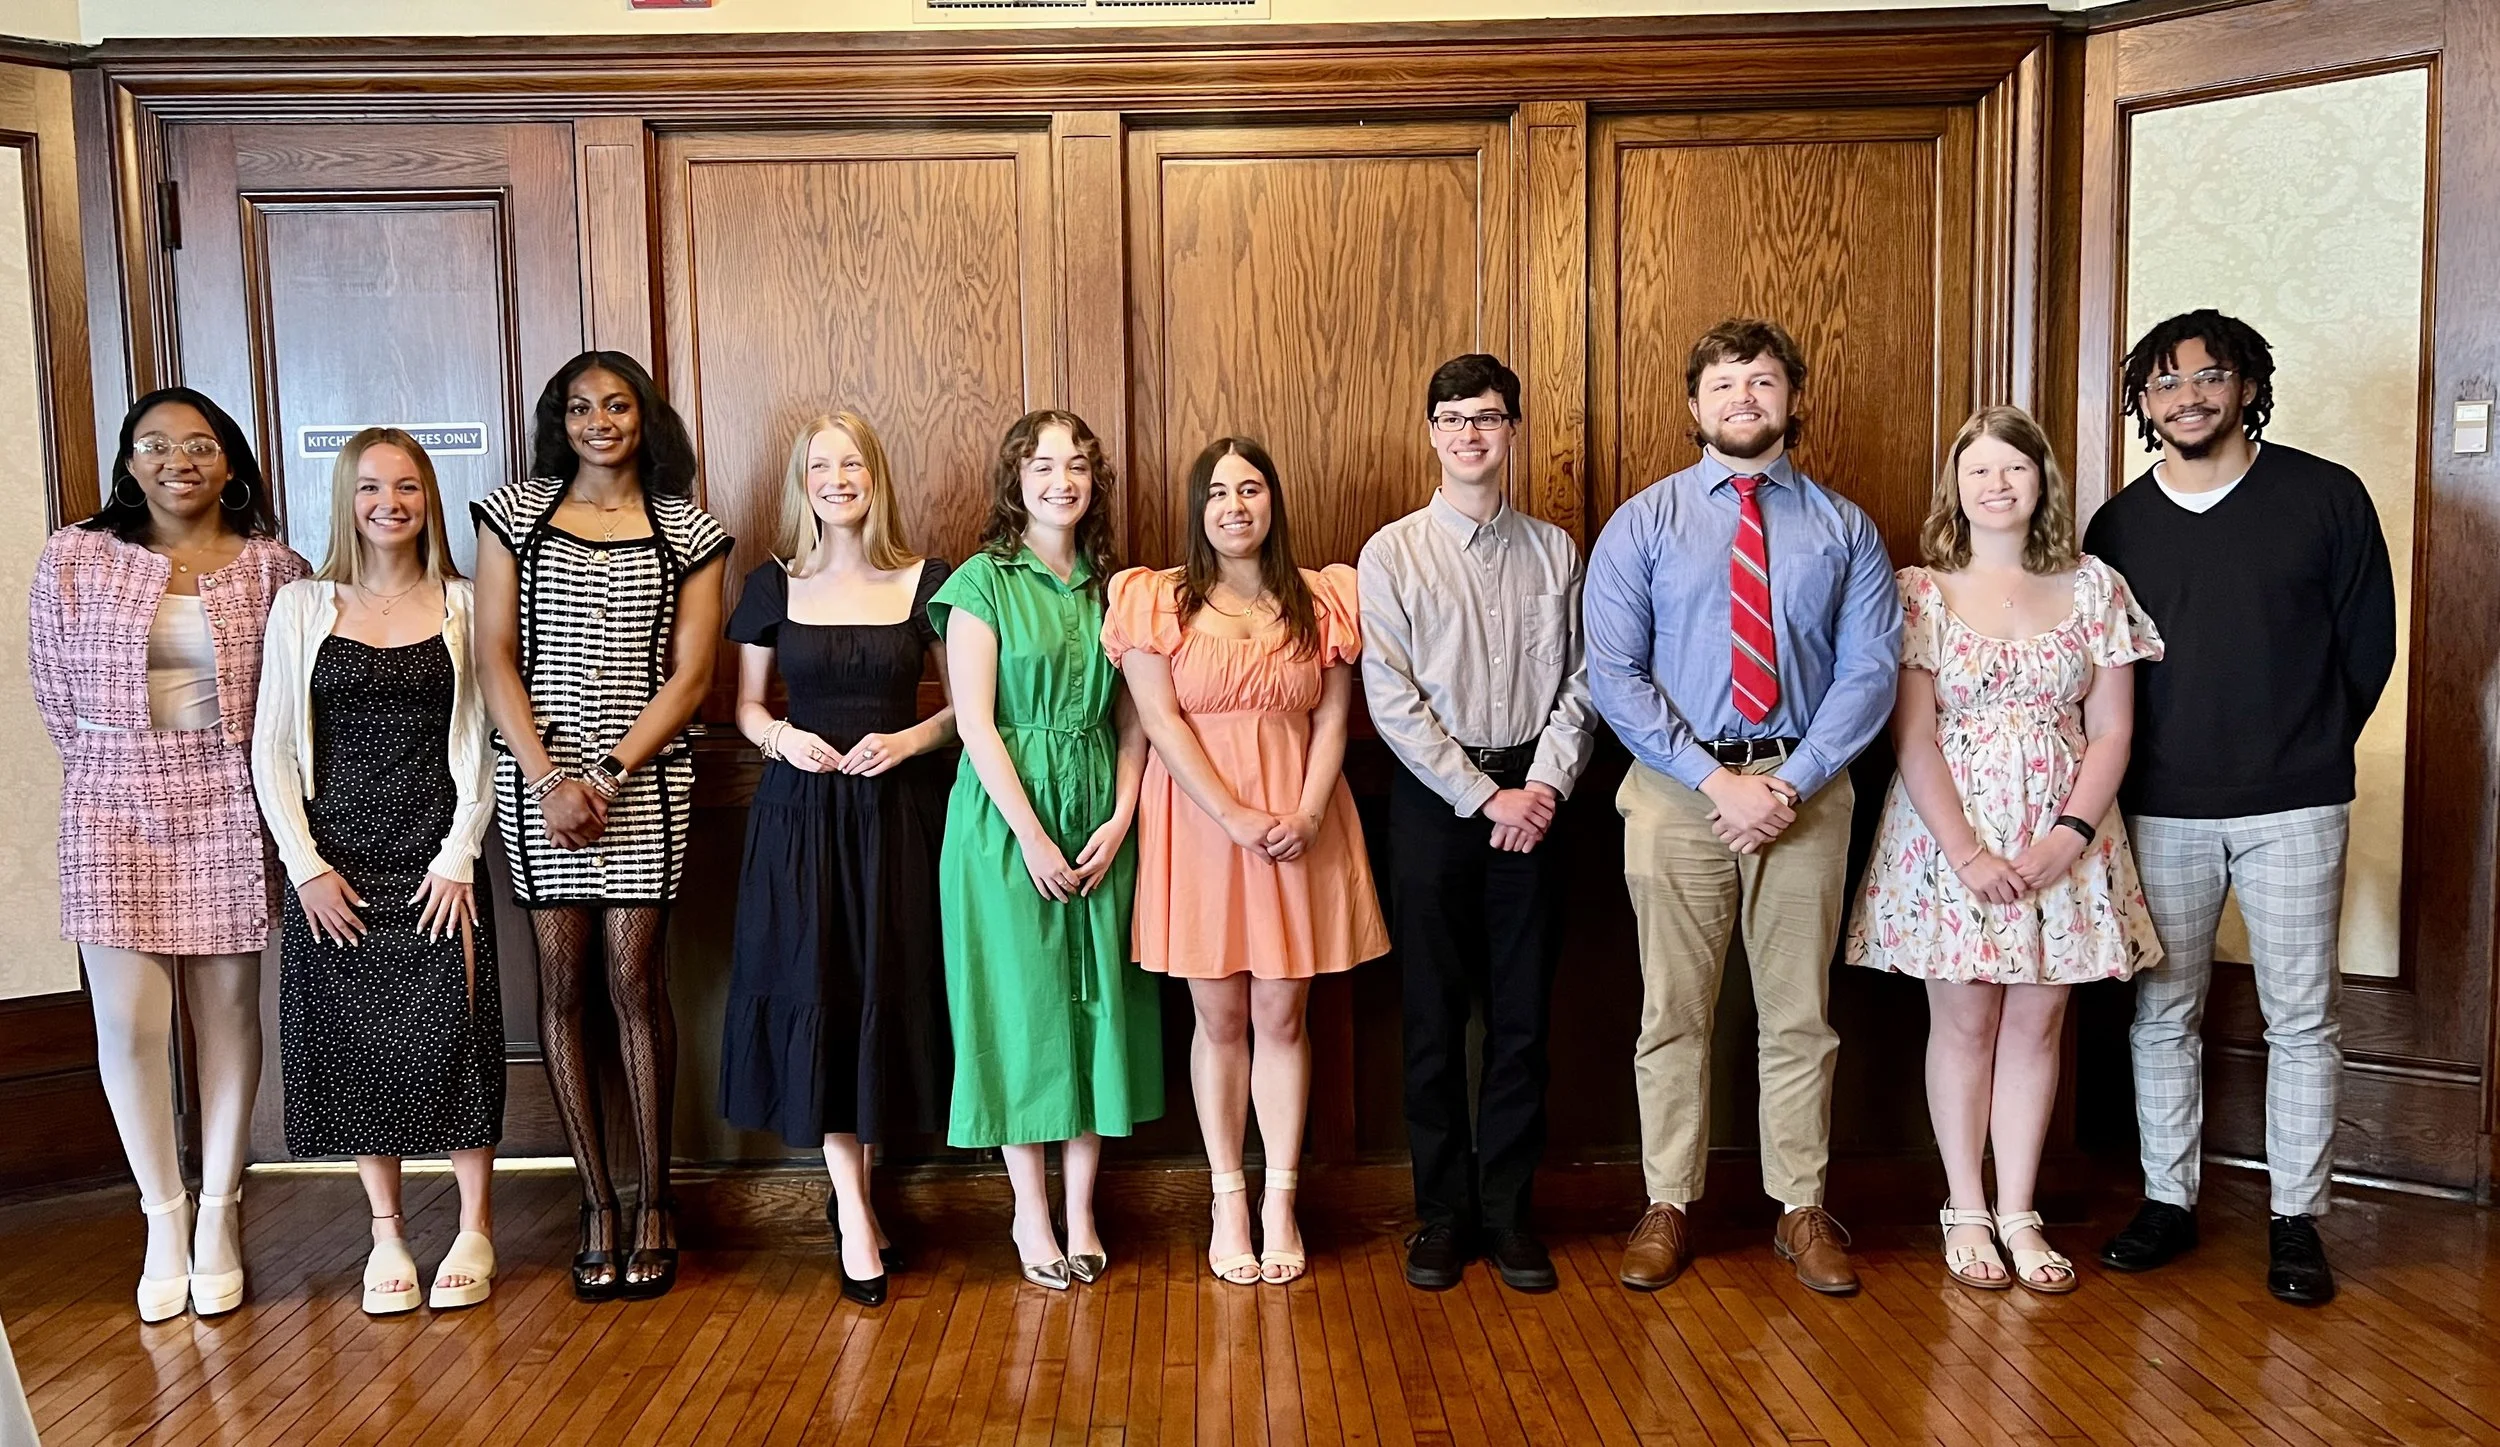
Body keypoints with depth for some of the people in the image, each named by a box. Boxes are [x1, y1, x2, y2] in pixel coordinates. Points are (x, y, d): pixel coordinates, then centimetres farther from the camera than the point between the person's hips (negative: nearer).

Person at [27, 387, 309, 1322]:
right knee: (129, 1022, -2)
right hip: (117, 811, 0)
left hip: (229, 808, 0)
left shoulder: (274, 568, 0)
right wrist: (121, 773, 8)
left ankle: (218, 1218, 20)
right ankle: (164, 1217, 16)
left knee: (228, 1014, 5)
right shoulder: (73, 560, 0)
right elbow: (56, 694, 7)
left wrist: (228, 773, 5)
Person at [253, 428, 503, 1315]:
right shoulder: (302, 607, 4)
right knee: (353, 1043, 5)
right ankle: (386, 1233, 20)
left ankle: (475, 1230, 13)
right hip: (333, 864, 1)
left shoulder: (462, 607, 3)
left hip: (436, 859, -1)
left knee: (451, 1034, -2)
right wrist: (307, 865, -4)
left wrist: (458, 857, -7)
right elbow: (272, 750, 4)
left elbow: (481, 745, 1)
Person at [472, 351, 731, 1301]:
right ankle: (596, 1205, 13)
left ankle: (654, 1203, 10)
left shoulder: (688, 530, 6)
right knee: (561, 982, 3)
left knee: (636, 980, -2)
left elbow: (689, 674, 0)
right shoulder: (514, 511, 8)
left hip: (645, 779, -1)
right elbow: (495, 658, 2)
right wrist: (549, 777, -10)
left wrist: (609, 774, -11)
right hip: (538, 772, 1)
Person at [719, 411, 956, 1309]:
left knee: (890, 992, 3)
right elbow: (747, 706, 11)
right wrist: (781, 736, -10)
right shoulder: (773, 586, 5)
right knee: (814, 994, -4)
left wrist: (914, 737, -12)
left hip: (899, 809, 0)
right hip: (800, 811, 0)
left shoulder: (925, 582, 2)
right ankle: (854, 1214, 4)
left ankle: (851, 1182, 24)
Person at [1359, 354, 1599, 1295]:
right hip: (1433, 795, -2)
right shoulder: (1393, 553, 0)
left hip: (1532, 797, 2)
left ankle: (1507, 1208, 18)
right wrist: (1484, 796, -12)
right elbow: (1392, 699, -7)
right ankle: (1441, 1211, 17)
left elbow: (1581, 681, 6)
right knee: (1435, 1013, 4)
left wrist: (1545, 784, -9)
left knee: (1523, 1013, 6)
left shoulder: (1555, 551, 8)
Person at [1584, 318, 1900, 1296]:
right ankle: (1668, 1208, 18)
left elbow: (1870, 671, 0)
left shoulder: (1844, 529, 7)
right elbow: (1614, 673, -5)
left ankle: (1802, 1210, 22)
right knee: (1673, 1012, 6)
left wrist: (1790, 784, -13)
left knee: (1800, 1014, 9)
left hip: (1804, 789, 1)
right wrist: (1715, 779, -14)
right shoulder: (1643, 524, 4)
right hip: (1675, 786, -1)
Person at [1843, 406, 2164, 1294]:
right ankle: (1966, 1213, 16)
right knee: (1963, 1022, 4)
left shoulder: (2093, 589, 5)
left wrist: (2071, 835, -11)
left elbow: (2112, 730, 3)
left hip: (2063, 840, 2)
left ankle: (2019, 1215, 16)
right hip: (1949, 834, -2)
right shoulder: (1920, 593, -2)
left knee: (2036, 1022, 6)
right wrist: (1967, 852, -14)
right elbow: (1912, 738, -7)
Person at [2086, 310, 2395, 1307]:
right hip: (2159, 810, 2)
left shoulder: (2326, 497, -1)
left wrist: (2306, 749, 9)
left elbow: (2368, 643, 4)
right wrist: (2155, 762, 9)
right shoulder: (2119, 524, 5)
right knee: (2161, 1014, 8)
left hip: (2291, 809, -2)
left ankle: (2295, 1219, 16)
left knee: (2301, 1019, 4)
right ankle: (2168, 1200, 22)